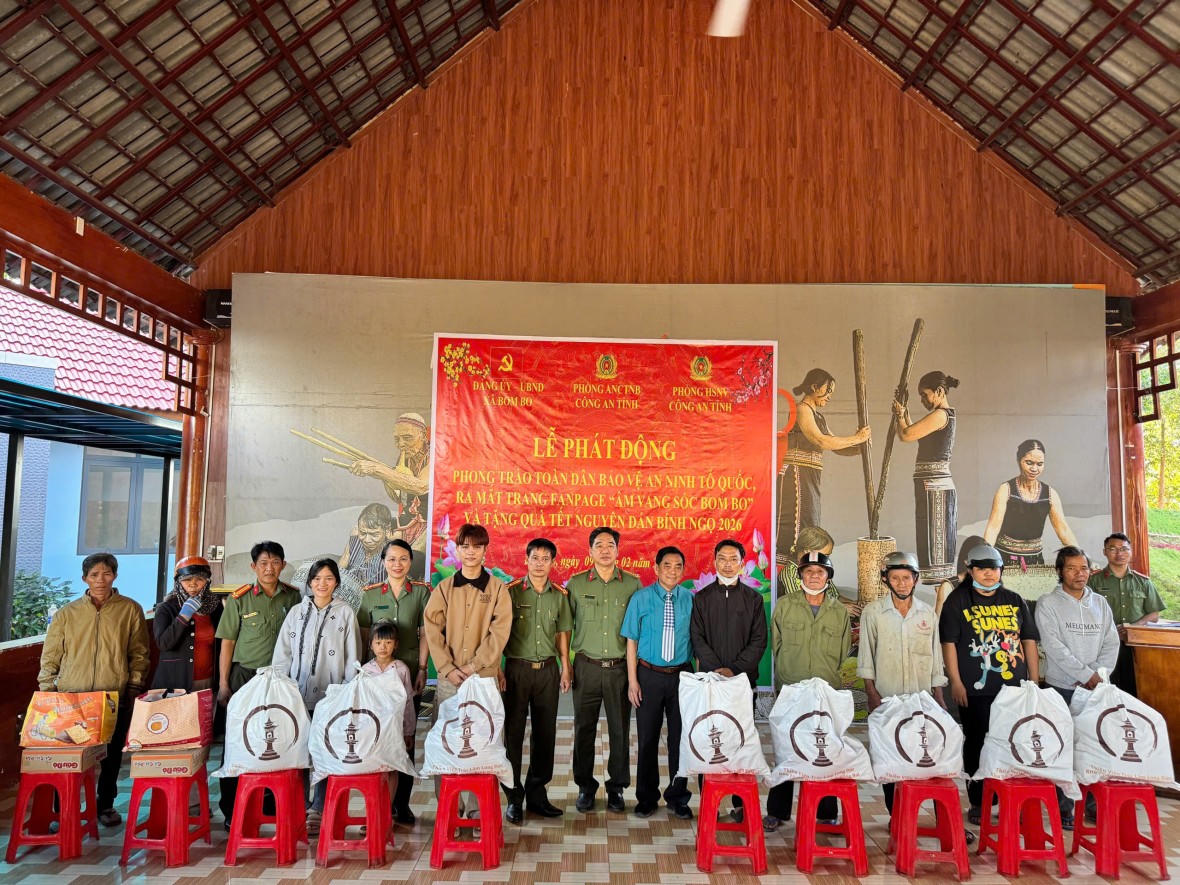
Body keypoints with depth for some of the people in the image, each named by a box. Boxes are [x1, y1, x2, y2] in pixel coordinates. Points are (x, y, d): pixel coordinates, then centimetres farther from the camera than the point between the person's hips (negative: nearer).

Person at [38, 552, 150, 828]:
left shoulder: (130, 610, 3)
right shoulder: (67, 613, 7)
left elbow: (139, 654, 5)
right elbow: (50, 657, 10)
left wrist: (134, 688, 0)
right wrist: (46, 692, 3)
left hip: (116, 699, 0)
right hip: (71, 697, 1)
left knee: (112, 754, 9)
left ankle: (106, 804, 27)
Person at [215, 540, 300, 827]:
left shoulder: (293, 597, 5)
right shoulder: (239, 599, -1)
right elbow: (227, 643, 2)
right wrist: (223, 684, -1)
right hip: (245, 675, -1)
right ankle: (232, 810, 11)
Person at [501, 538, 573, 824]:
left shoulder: (560, 595, 7)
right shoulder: (511, 592, -3)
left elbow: (562, 634, 13)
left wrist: (565, 668, 8)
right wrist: (497, 668, -6)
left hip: (548, 669, 3)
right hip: (517, 668, -3)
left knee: (545, 733, 8)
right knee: (513, 732, 1)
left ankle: (537, 792, 21)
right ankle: (513, 796, 12)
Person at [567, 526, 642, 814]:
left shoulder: (633, 584, 2)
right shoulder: (576, 584, 3)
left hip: (620, 668, 0)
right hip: (586, 667, 0)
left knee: (620, 730, 6)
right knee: (584, 728, 7)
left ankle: (617, 787, 21)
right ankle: (585, 787, 22)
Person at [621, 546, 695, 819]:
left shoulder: (691, 600, -1)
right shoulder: (641, 599, -3)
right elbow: (632, 641, -2)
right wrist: (632, 681, -6)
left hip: (682, 675, 1)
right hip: (649, 675, -1)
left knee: (681, 737, 9)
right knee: (647, 738, 8)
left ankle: (677, 797, 26)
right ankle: (646, 797, 25)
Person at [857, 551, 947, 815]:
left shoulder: (927, 613, 9)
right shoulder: (873, 612, 1)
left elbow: (935, 659, 12)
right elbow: (866, 658, 1)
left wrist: (939, 699, 9)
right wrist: (872, 694, -6)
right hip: (886, 699, -1)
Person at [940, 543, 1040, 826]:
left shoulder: (1015, 601, 13)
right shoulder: (958, 601, 1)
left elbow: (1029, 641, 15)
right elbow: (949, 643, -4)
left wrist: (1034, 681, 9)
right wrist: (956, 682, -9)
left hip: (1015, 687, 4)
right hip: (976, 689, -3)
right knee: (977, 745, 3)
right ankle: (978, 804, 14)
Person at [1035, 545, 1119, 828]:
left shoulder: (1100, 604, 10)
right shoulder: (1047, 605, -4)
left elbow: (1111, 644, 6)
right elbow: (1054, 647, -12)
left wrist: (1099, 674, -8)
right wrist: (1087, 675, -14)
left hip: (1096, 688, 4)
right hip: (1062, 689, -4)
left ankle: (1094, 802, 19)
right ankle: (1063, 808, 9)